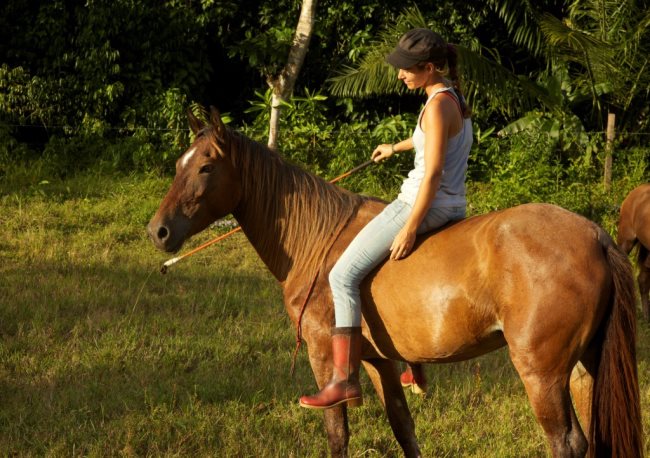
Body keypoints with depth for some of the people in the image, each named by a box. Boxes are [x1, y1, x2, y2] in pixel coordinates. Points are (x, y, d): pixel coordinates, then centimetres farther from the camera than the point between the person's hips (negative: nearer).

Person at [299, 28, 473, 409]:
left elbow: (434, 172, -22)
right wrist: (397, 147, 53)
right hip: (453, 209, 10)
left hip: (425, 206, -10)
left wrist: (410, 228, -22)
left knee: (344, 275, -11)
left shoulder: (438, 104, -17)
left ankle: (345, 380, -20)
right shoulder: (456, 99, 13)